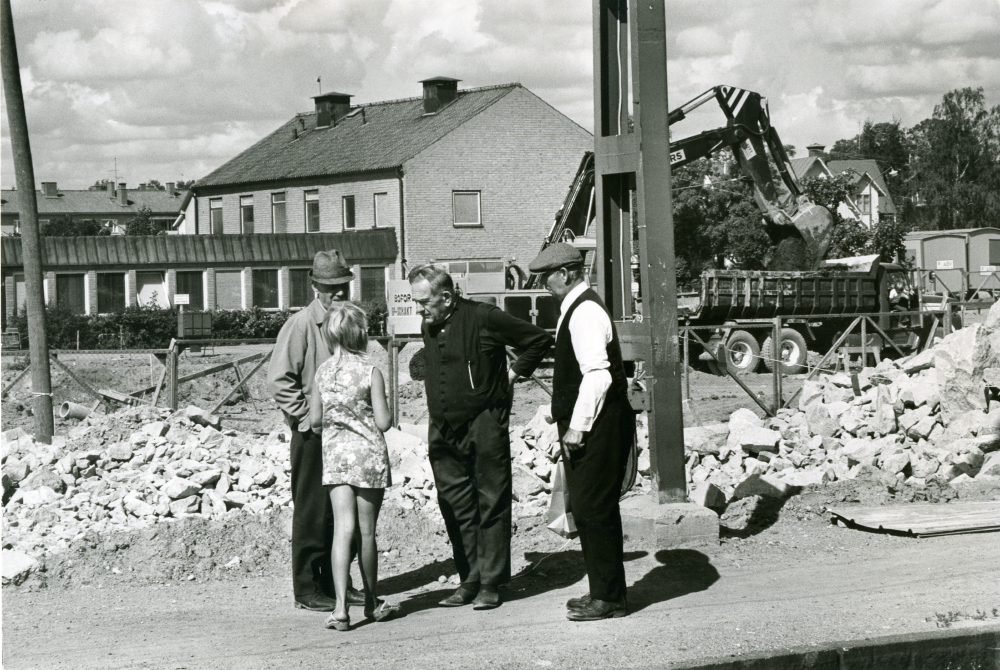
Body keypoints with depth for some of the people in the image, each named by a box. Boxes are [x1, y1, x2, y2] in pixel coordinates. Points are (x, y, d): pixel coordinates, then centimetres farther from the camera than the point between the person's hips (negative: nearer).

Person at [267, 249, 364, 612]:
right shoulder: (301, 324, -12)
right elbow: (278, 379, -15)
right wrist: (309, 415, -15)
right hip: (312, 434, -7)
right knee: (312, 513, -3)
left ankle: (336, 584, 22)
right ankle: (308, 591, 4)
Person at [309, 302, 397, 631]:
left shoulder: (322, 372, 0)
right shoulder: (371, 373, -10)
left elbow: (315, 419, 6)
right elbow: (383, 422, -10)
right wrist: (384, 409, 11)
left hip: (335, 455, 2)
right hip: (368, 455, -2)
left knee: (343, 528, -3)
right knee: (367, 531, 9)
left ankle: (341, 607, -16)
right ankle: (372, 602, 25)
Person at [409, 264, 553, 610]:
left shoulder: (483, 318, -11)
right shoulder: (428, 326, 9)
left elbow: (539, 340, -3)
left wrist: (513, 374, -2)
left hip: (484, 425, -6)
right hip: (444, 431, 6)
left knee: (491, 506, -1)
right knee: (456, 509, 7)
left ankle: (490, 584, 2)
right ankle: (469, 581, 13)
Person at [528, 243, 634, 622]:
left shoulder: (586, 313, -17)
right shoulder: (575, 310, 15)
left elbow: (597, 374, -24)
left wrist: (577, 427, -22)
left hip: (597, 428, -11)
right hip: (582, 427, 11)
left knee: (594, 509, -6)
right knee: (586, 509, 14)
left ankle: (609, 598, 0)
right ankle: (602, 592, 22)